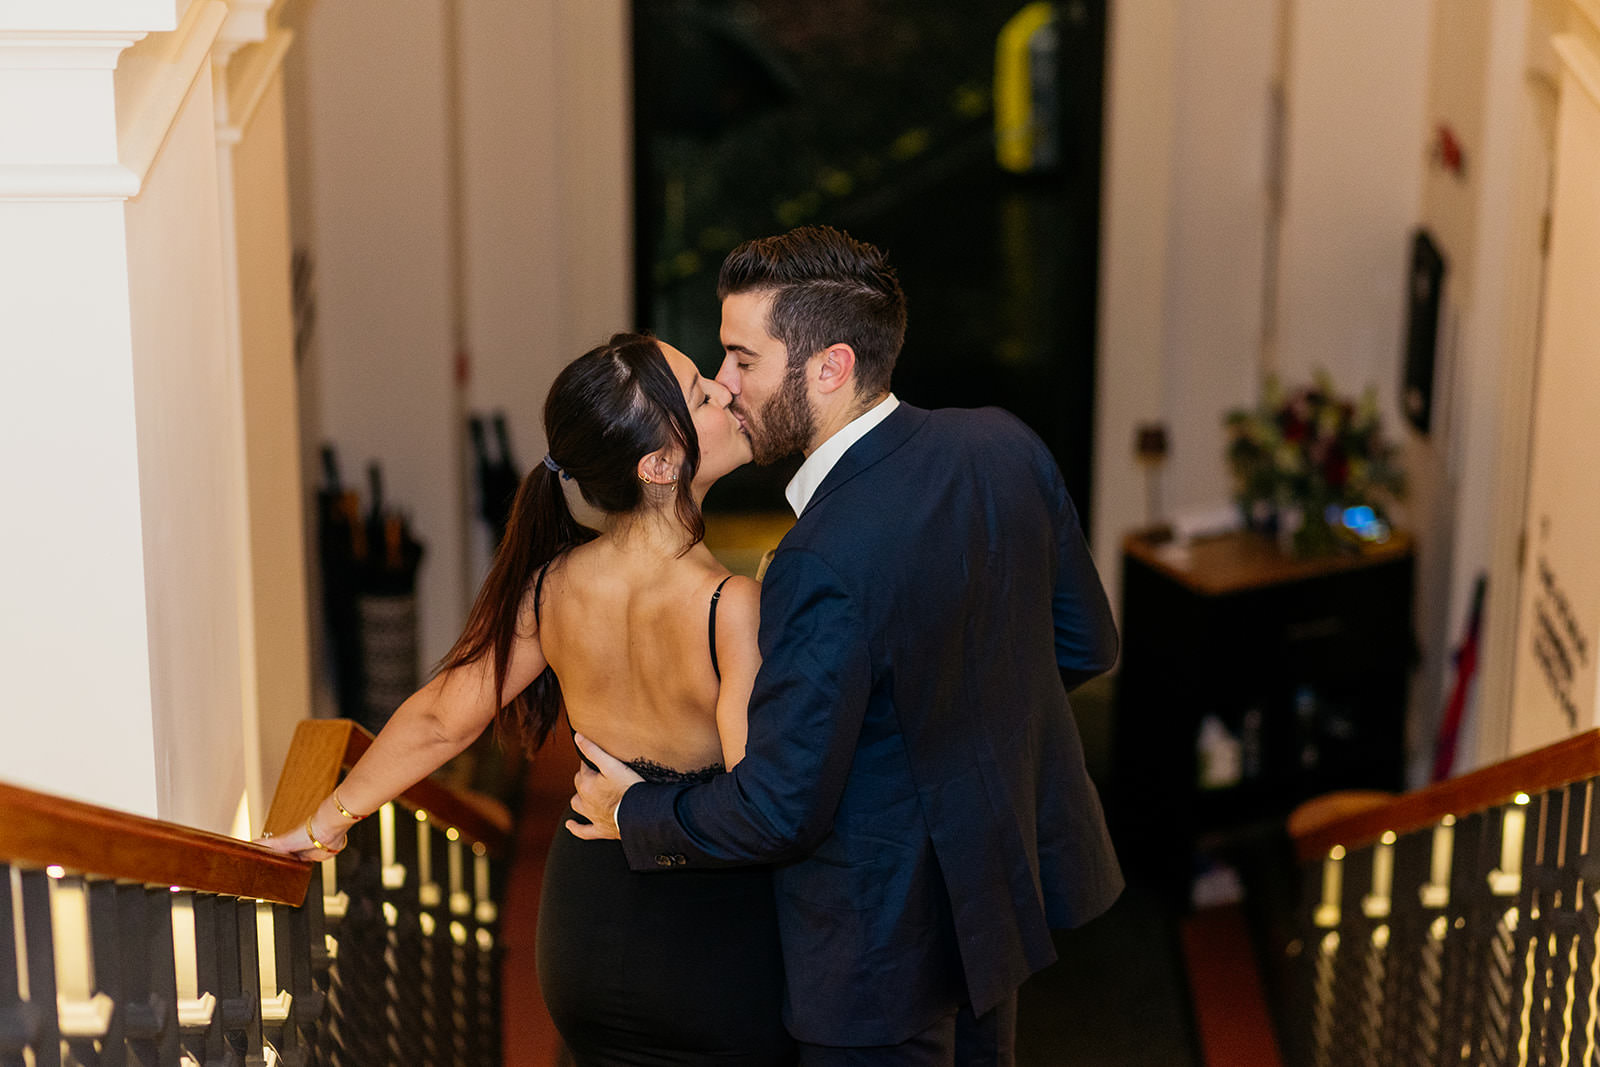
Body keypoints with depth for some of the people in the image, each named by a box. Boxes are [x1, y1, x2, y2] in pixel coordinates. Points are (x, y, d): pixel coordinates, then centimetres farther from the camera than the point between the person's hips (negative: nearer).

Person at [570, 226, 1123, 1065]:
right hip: (1007, 874, 8)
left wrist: (635, 816, -7)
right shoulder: (1004, 446, -9)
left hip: (889, 935, -8)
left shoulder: (826, 564, -32)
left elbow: (779, 812, -24)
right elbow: (1085, 643, 4)